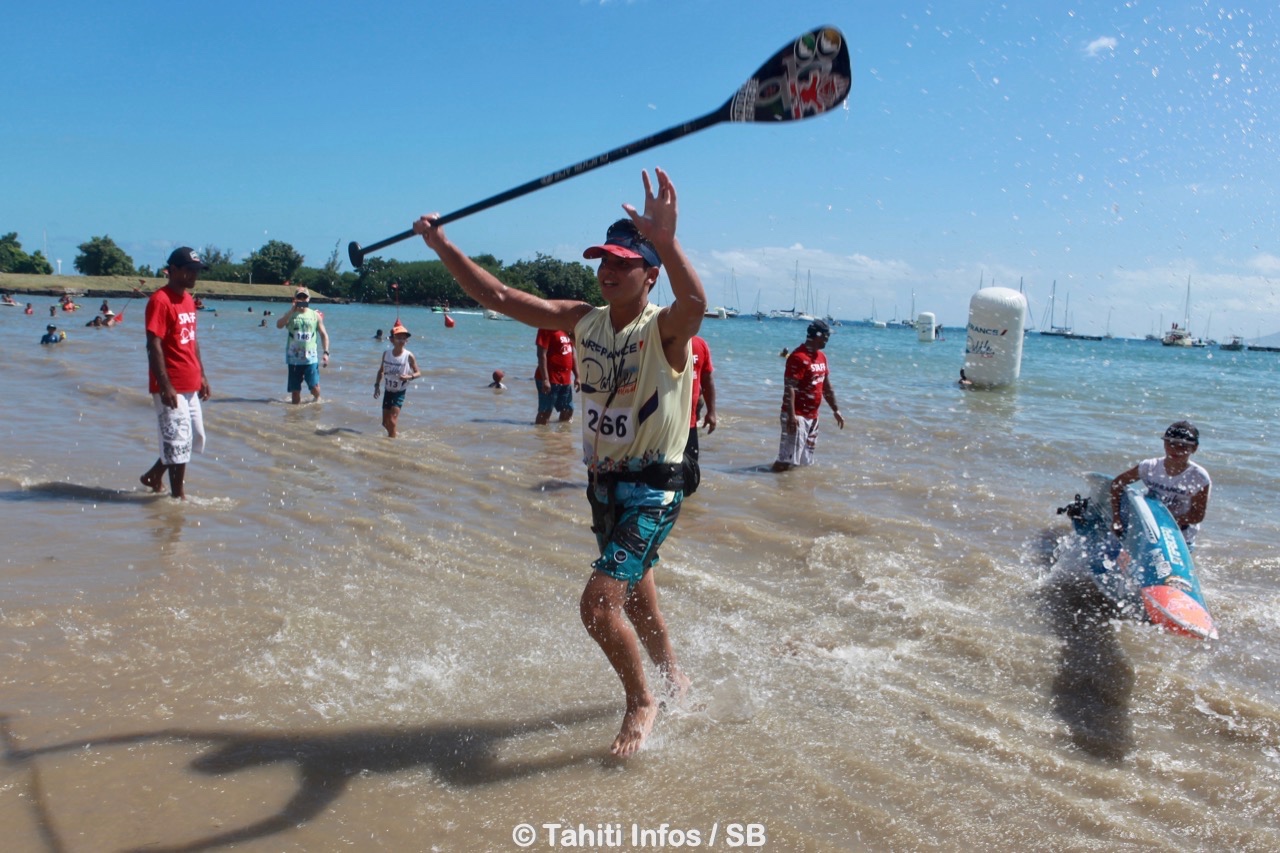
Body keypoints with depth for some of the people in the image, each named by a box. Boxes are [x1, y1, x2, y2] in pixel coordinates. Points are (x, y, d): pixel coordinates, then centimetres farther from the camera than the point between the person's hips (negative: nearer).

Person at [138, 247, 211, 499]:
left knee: (195, 438, 16)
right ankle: (179, 497, 9)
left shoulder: (188, 299, 13)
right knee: (179, 443, -3)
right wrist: (164, 386, -23)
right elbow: (154, 345, -19)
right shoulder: (160, 301, -14)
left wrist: (201, 375, 18)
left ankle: (153, 477, 32)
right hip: (171, 387, -9)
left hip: (190, 385, 9)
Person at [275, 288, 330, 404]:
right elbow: (279, 325, -16)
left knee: (314, 386, -7)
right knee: (295, 389, 3)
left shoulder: (315, 315, 6)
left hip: (311, 357, 0)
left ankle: (317, 399, 23)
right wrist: (292, 310, -17)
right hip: (294, 358, 1)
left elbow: (323, 334, 9)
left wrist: (325, 352, 0)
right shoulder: (290, 314, 4)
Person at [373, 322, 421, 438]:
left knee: (391, 420, -14)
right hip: (388, 390, 4)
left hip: (400, 392, -4)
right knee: (385, 423, 10)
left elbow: (418, 372, -6)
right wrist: (377, 385, 1)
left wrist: (409, 377, -26)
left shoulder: (409, 356, -13)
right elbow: (381, 371, 10)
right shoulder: (386, 354, -3)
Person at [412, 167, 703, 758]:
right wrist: (443, 247, -9)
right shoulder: (583, 321, 1)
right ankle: (673, 678, 50)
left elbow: (695, 301, -42)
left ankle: (642, 704, 10)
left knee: (599, 602, -17)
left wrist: (666, 240, -61)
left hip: (652, 491, -8)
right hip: (601, 484, 8)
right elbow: (500, 297, 1)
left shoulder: (666, 329, -17)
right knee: (631, 588, 24)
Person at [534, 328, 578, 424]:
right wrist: (545, 379, -24)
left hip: (565, 379, 8)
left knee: (568, 410, 15)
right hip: (550, 379, -8)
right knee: (545, 412, -3)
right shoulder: (547, 328, -13)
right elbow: (542, 354, -19)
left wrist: (577, 376, 14)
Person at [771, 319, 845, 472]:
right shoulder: (798, 357, -15)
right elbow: (789, 388, -21)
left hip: (812, 416, 9)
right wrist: (791, 416, -28)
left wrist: (836, 410, 22)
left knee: (805, 462, 11)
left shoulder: (821, 357, 14)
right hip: (797, 416, -9)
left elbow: (826, 387, 23)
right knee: (788, 461, -13)